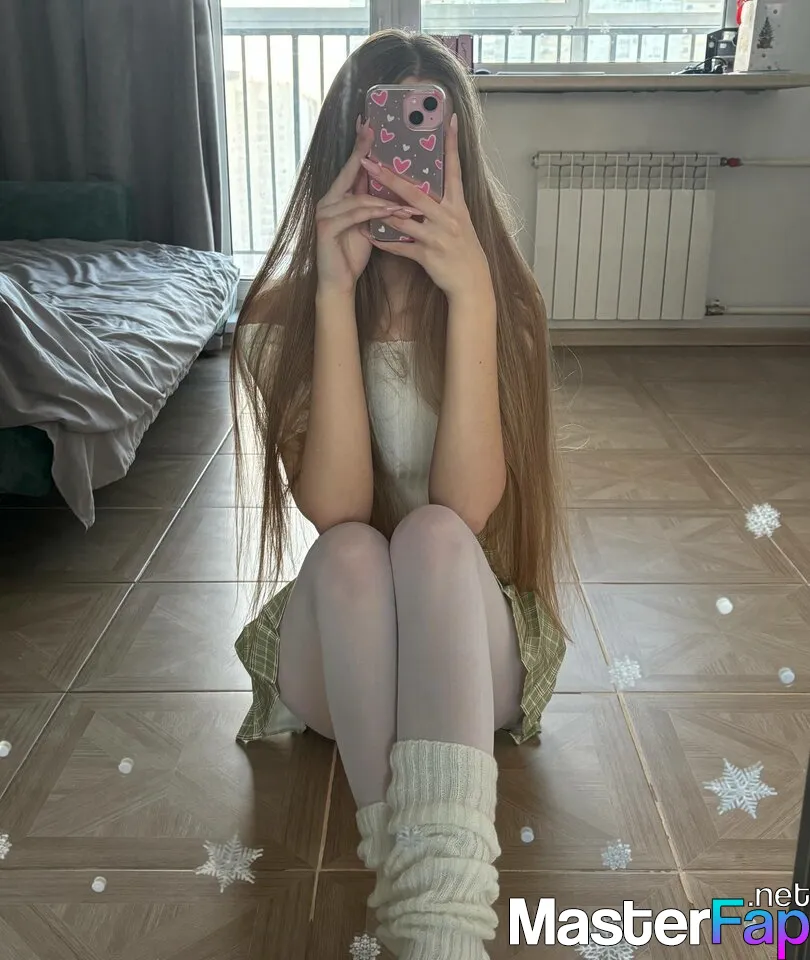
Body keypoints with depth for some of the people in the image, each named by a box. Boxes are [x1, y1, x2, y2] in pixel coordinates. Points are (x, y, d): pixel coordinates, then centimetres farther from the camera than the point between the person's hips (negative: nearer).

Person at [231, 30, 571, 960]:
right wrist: (337, 296, -27)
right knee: (349, 554, -33)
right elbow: (336, 510, -22)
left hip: (468, 645, 0)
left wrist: (469, 298, -30)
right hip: (338, 649, 1)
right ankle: (416, 863, -27)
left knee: (432, 536, -33)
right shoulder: (282, 317, -7)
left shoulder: (503, 300, -8)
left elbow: (467, 509, -22)